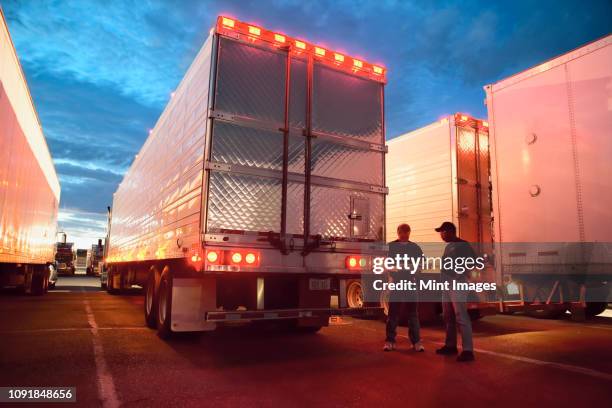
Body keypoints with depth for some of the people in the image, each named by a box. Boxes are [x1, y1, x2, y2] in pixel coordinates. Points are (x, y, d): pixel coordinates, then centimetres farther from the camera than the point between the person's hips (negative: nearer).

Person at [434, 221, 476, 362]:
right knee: (448, 317, 13)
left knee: (461, 317, -11)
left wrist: (463, 273, -18)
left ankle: (467, 350, -9)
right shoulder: (448, 246, 18)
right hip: (446, 284, 9)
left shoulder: (463, 245, -6)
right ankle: (451, 346, 22)